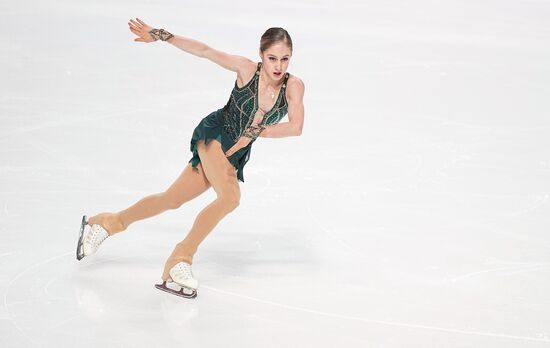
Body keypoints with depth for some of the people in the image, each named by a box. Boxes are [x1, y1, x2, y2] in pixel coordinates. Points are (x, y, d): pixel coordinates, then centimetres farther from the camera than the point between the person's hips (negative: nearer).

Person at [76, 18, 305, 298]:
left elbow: (296, 127, -25)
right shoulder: (247, 69, -18)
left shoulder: (293, 86, -15)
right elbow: (204, 51, -13)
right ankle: (180, 261, -13)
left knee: (171, 200, 10)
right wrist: (160, 35, -14)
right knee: (230, 198, -27)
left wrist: (255, 132, -29)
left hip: (235, 155, 4)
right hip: (213, 134, -4)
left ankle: (106, 223, 30)